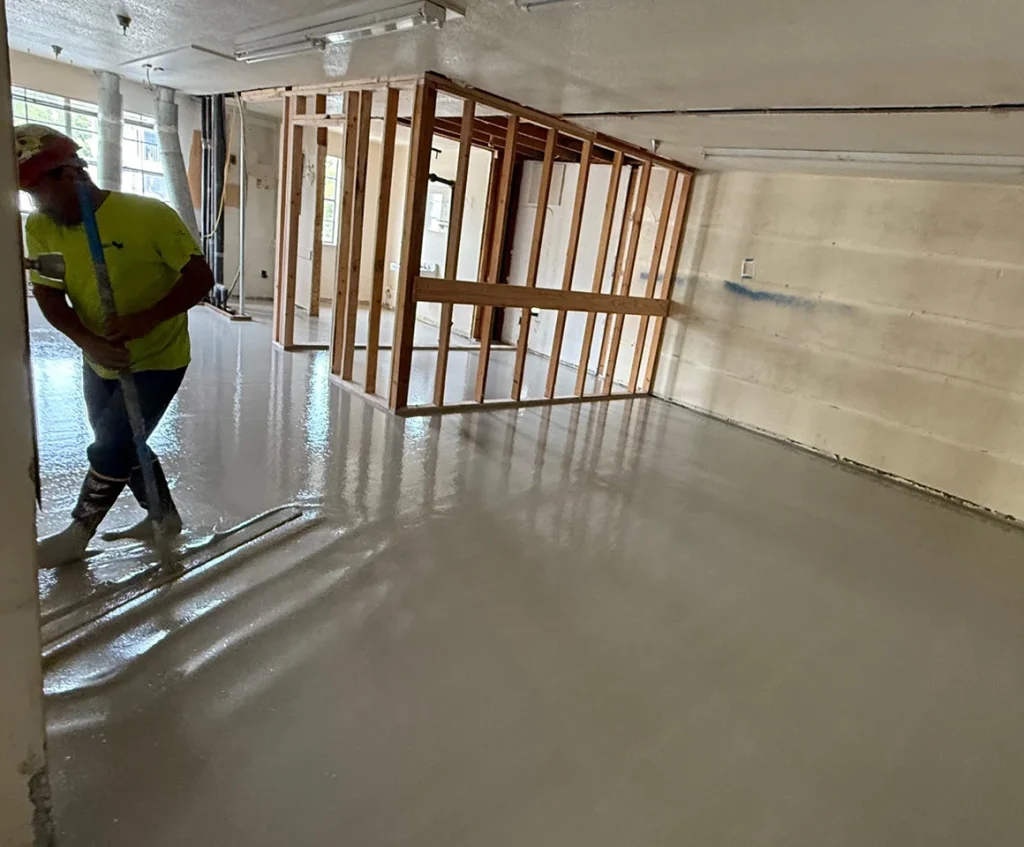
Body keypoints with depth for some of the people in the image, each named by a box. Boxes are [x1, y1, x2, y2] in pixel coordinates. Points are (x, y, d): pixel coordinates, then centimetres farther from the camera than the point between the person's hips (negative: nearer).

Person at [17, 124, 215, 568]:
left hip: (157, 360, -6)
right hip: (100, 363, 7)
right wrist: (89, 343, -26)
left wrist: (145, 320, -31)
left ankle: (77, 535, 18)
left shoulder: (149, 215, -20)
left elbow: (200, 277, -20)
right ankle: (164, 515, 37)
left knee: (110, 450, -5)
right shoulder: (39, 228, -4)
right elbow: (47, 296, -6)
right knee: (122, 445, 17)